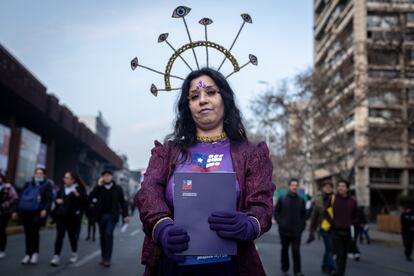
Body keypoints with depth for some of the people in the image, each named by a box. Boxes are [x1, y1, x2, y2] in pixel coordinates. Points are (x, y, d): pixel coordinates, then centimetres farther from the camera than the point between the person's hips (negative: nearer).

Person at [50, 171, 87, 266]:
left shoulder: (79, 189, -5)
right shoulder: (62, 189, 13)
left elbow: (85, 201, -14)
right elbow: (57, 198, 24)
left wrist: (78, 195, -27)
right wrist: (57, 200, 2)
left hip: (73, 217, -4)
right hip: (61, 216, 4)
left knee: (72, 235, 8)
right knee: (59, 236, -3)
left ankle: (74, 254, 27)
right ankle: (56, 256, -5)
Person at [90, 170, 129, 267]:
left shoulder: (117, 189, 4)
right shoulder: (99, 188, 8)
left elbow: (122, 202, 5)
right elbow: (91, 197, -6)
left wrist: (125, 215, -2)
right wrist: (98, 185, -11)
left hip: (112, 216, -3)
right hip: (101, 215, 3)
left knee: (109, 234, -14)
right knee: (102, 236, 7)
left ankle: (107, 259, -11)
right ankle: (104, 257, 17)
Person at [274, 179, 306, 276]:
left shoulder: (301, 200, 6)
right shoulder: (282, 199, 1)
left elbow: (304, 214, 11)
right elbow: (276, 212, 4)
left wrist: (302, 226, 2)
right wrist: (280, 222, -7)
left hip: (297, 231, 0)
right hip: (284, 231, 0)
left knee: (296, 251, -7)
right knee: (285, 250, 11)